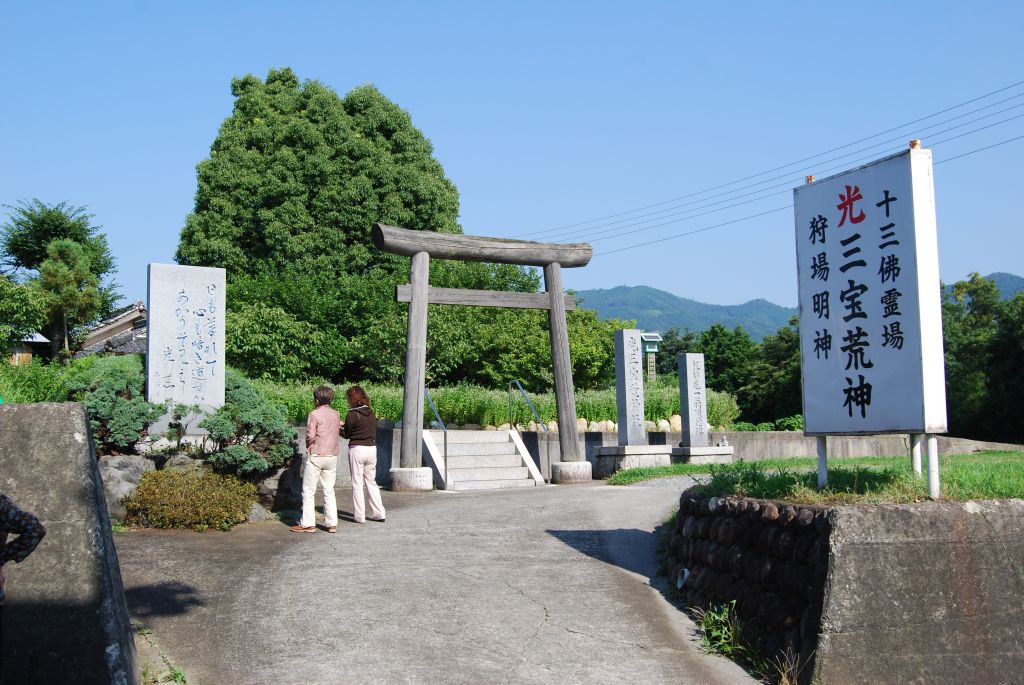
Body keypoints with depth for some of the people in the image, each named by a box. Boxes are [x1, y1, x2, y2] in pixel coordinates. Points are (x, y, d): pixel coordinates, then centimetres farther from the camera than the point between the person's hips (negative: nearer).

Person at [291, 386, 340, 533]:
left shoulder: (315, 414, -11)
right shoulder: (336, 414, 7)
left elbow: (311, 436, -15)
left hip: (316, 456, -6)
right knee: (329, 491, 10)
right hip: (332, 456, 6)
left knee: (308, 491, 3)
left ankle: (308, 524, 3)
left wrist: (309, 446, 2)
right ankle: (332, 524, 9)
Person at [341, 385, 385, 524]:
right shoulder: (371, 413, 5)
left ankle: (359, 516, 7)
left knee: (357, 484, 4)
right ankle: (379, 513, 12)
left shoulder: (352, 415, -12)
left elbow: (347, 434, -2)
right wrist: (345, 424, 22)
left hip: (357, 449, -5)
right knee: (371, 481, 15)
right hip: (372, 449, 5)